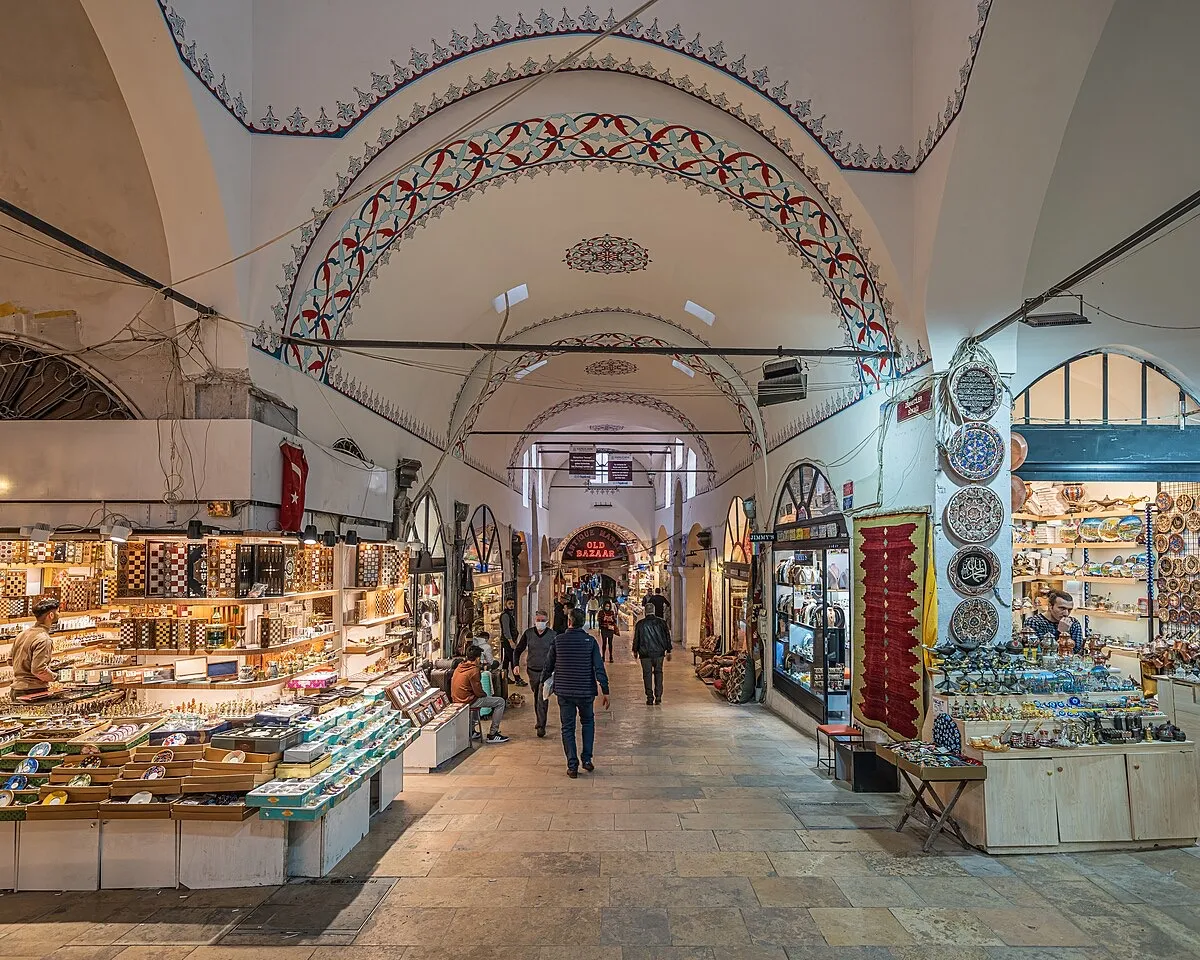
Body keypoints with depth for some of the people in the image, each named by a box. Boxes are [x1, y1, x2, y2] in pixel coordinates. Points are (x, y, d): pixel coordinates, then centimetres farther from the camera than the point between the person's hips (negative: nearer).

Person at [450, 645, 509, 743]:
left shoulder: (459, 666, 7)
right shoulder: (473, 670, -18)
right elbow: (478, 692, -16)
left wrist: (482, 694, 22)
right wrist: (485, 695, 5)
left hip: (456, 699, 9)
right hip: (467, 701, -9)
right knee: (500, 702, -2)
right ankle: (493, 734, 0)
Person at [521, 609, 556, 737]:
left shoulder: (553, 635, -7)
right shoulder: (528, 633, -2)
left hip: (546, 671, -3)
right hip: (532, 670, 3)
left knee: (542, 699, -12)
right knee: (536, 697, 17)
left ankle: (542, 726, -9)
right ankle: (538, 720, 35)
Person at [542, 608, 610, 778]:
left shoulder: (558, 640, -4)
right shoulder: (590, 641, -7)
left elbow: (548, 665, 5)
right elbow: (599, 667, -9)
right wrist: (605, 691, -4)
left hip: (564, 691, 0)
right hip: (585, 691, 0)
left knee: (568, 728, 9)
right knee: (588, 722, 21)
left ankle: (572, 766, 8)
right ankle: (587, 759, 15)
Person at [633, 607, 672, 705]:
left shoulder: (640, 623, -4)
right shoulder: (661, 622, 0)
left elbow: (636, 638, 3)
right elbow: (667, 637, 3)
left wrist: (635, 651, 17)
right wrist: (668, 651, 11)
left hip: (645, 653, -1)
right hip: (659, 652, 2)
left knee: (647, 674, 5)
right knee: (658, 672, 13)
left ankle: (650, 698, 3)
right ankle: (658, 696, 7)